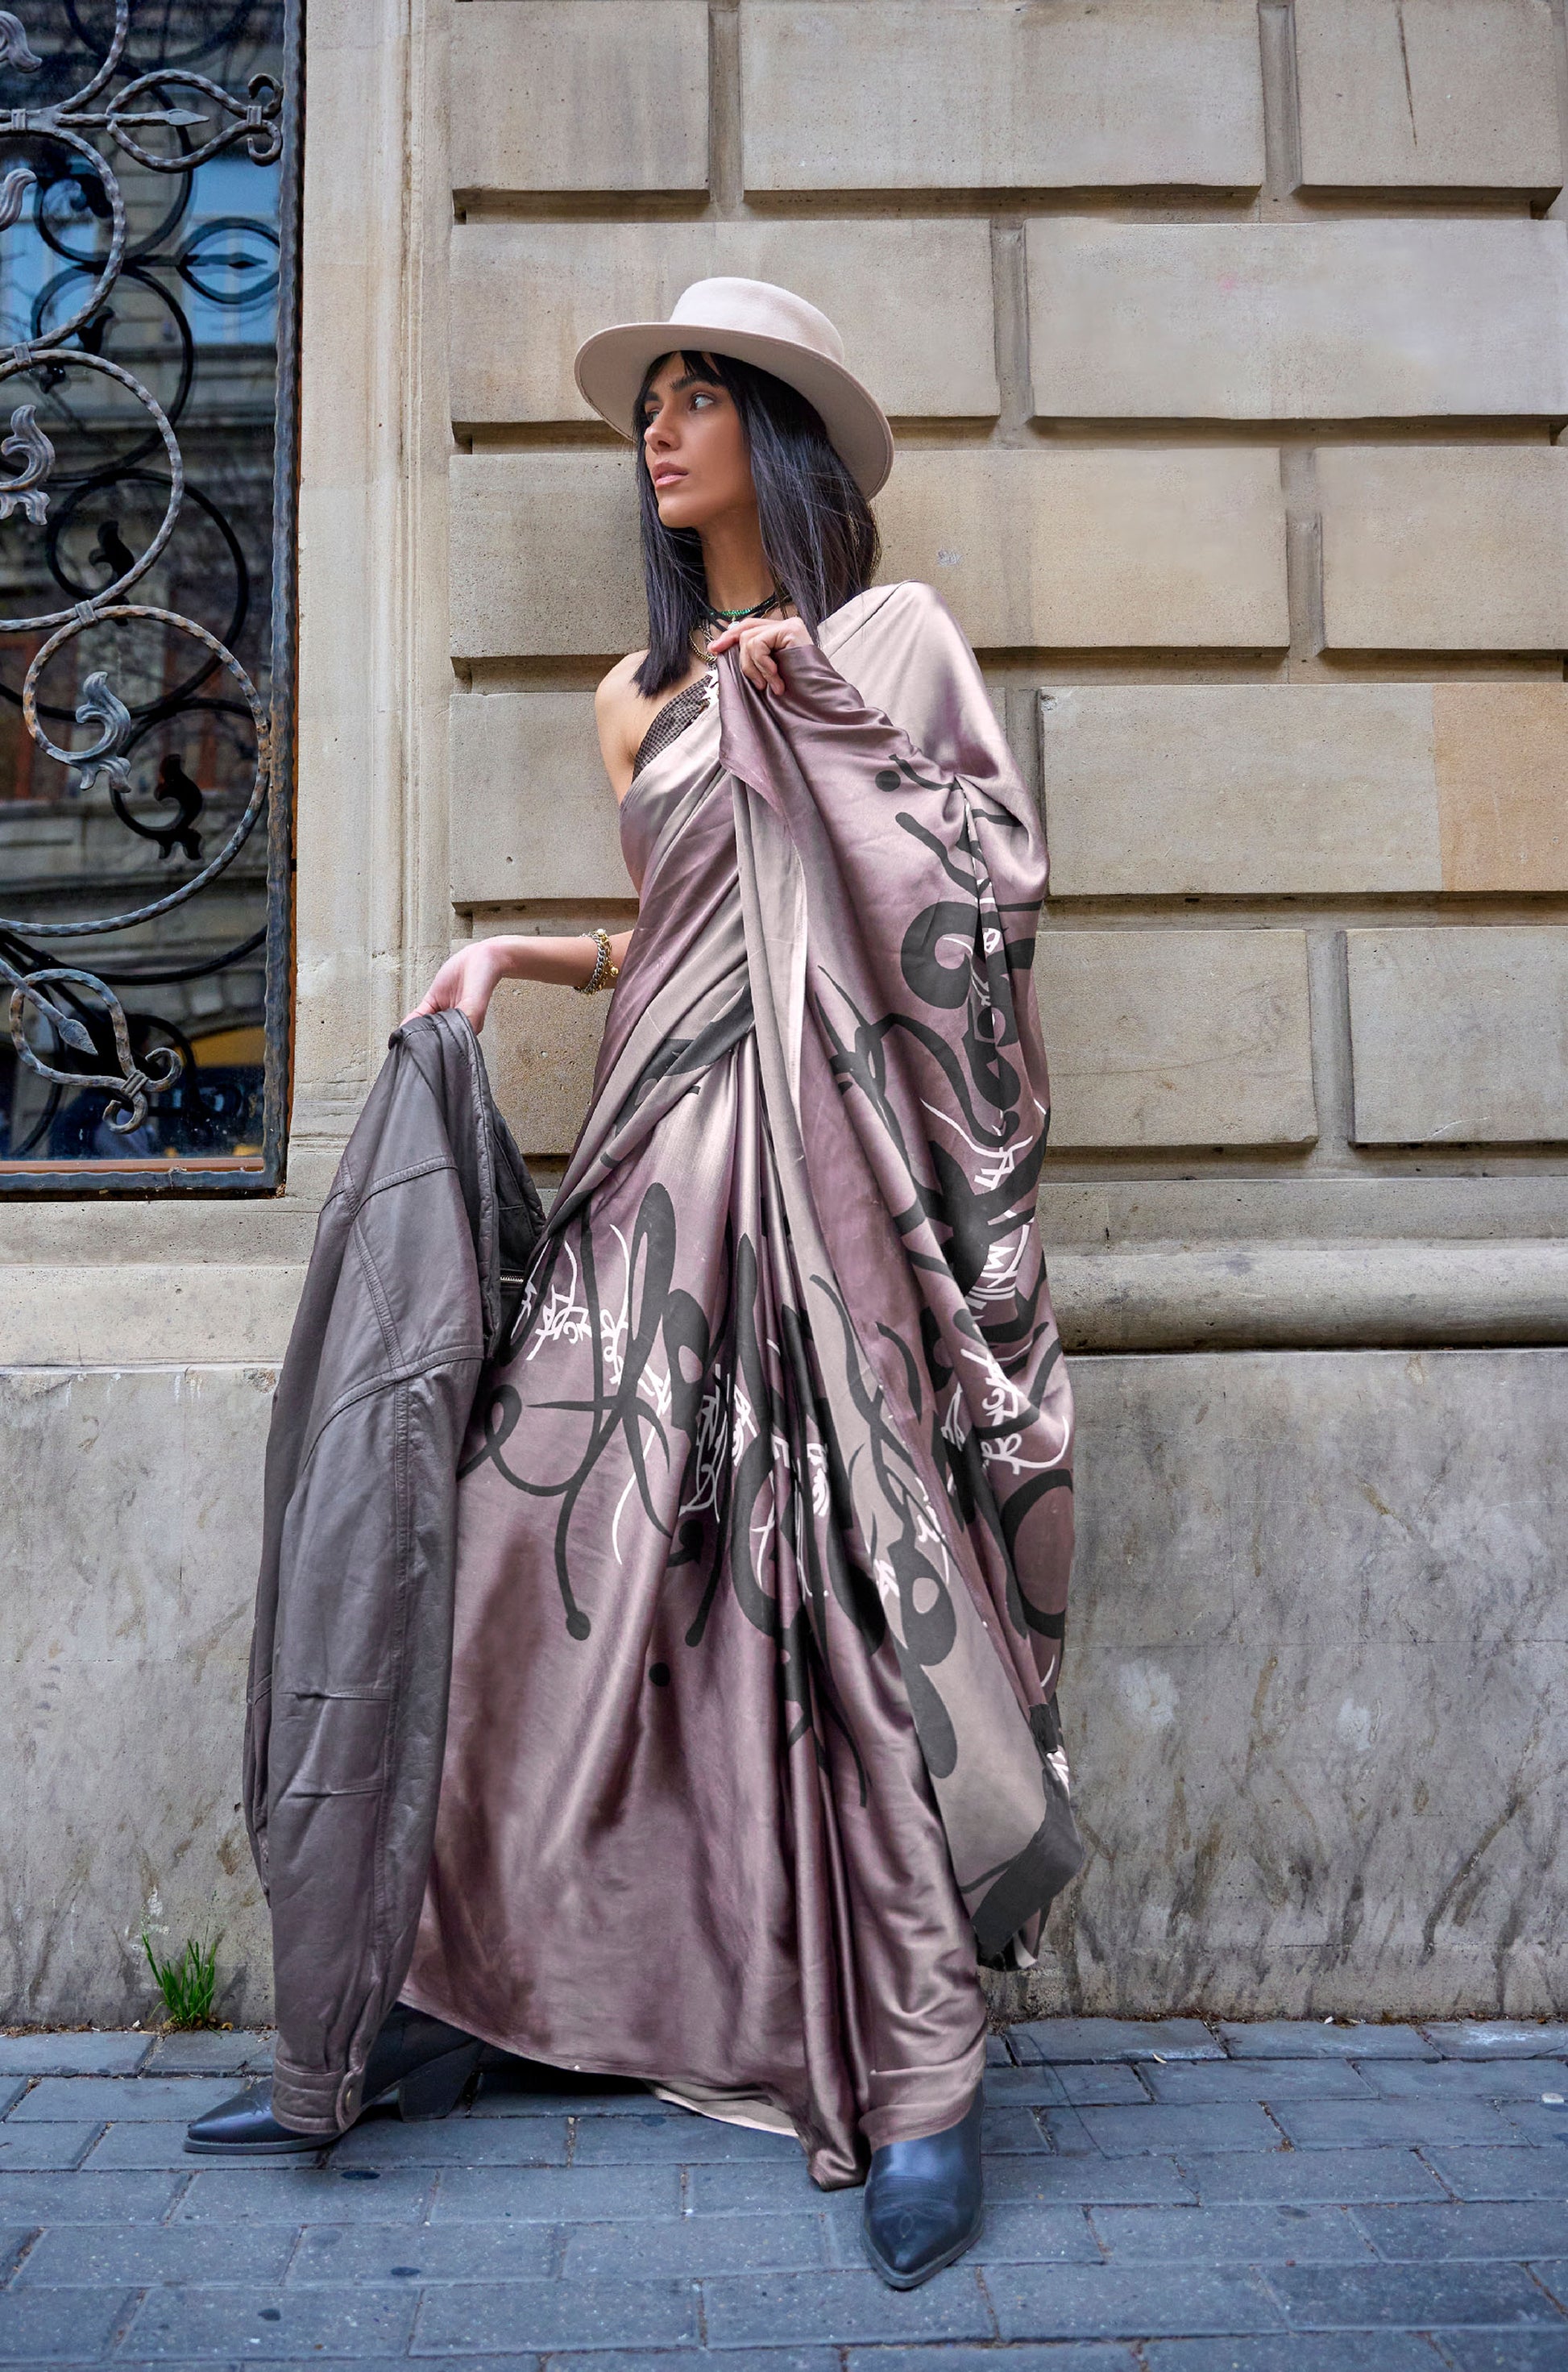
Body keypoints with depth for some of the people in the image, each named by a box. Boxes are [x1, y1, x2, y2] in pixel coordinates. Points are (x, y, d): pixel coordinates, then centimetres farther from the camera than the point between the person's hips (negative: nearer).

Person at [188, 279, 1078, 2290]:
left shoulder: (894, 634, 8)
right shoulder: (638, 695, 21)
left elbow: (989, 888, -1)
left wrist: (807, 706, -4)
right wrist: (524, 956, 12)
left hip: (834, 1155, -4)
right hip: (659, 1163, 5)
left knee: (862, 1577, -8)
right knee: (549, 1539, -2)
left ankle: (924, 2082, 3)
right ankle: (452, 1999, 12)